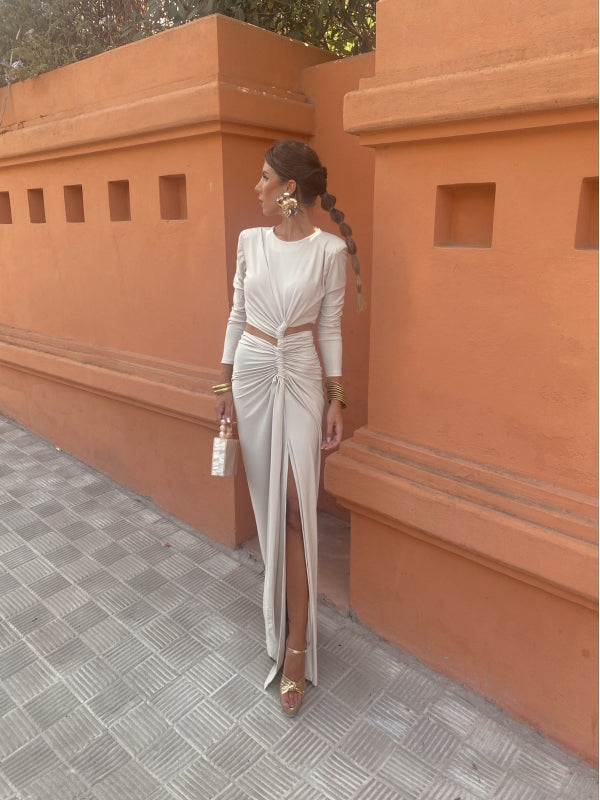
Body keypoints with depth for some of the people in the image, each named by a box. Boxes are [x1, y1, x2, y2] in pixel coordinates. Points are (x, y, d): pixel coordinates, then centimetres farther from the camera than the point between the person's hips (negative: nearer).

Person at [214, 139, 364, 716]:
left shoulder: (330, 250, -6)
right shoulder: (250, 241, 4)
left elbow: (330, 326, -1)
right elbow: (237, 313, 9)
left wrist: (336, 399, -3)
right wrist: (225, 381, 8)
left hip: (301, 379, -3)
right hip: (252, 375, 4)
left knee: (296, 507, -5)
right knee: (267, 501, 11)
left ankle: (296, 647, 6)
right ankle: (283, 599, 34)